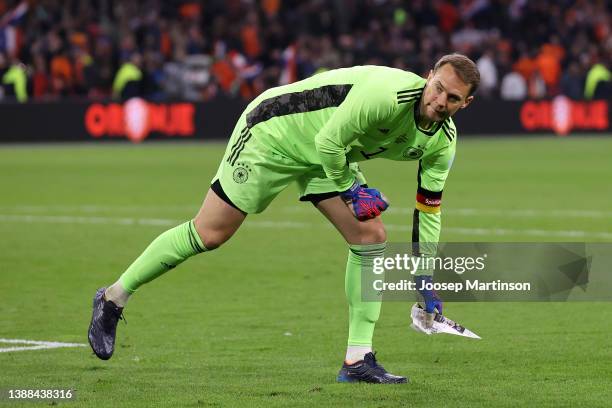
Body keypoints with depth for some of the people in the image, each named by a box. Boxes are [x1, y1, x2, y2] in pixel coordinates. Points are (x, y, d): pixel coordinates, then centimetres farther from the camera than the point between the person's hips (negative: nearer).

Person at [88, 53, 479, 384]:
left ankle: (358, 360, -2)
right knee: (208, 234, -6)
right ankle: (113, 299, 11)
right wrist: (349, 188, -13)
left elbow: (428, 209, 3)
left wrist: (426, 278, 4)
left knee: (371, 237, -7)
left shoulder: (443, 140, -9)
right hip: (273, 133, -7)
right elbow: (328, 142, -28)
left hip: (329, 156, 7)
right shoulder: (388, 94, -34)